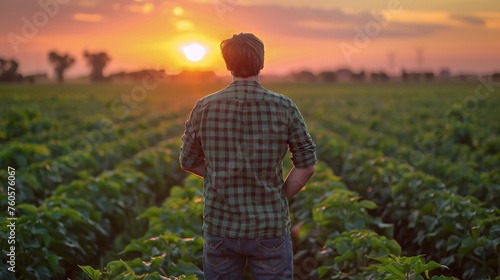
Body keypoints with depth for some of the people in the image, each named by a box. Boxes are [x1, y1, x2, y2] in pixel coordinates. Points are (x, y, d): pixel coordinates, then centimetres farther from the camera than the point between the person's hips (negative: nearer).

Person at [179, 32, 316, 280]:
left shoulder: (205, 108, -4)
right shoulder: (283, 107, -7)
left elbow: (188, 163, 7)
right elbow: (306, 166, -5)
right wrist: (280, 197, 6)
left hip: (219, 225, 2)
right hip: (270, 226, -1)